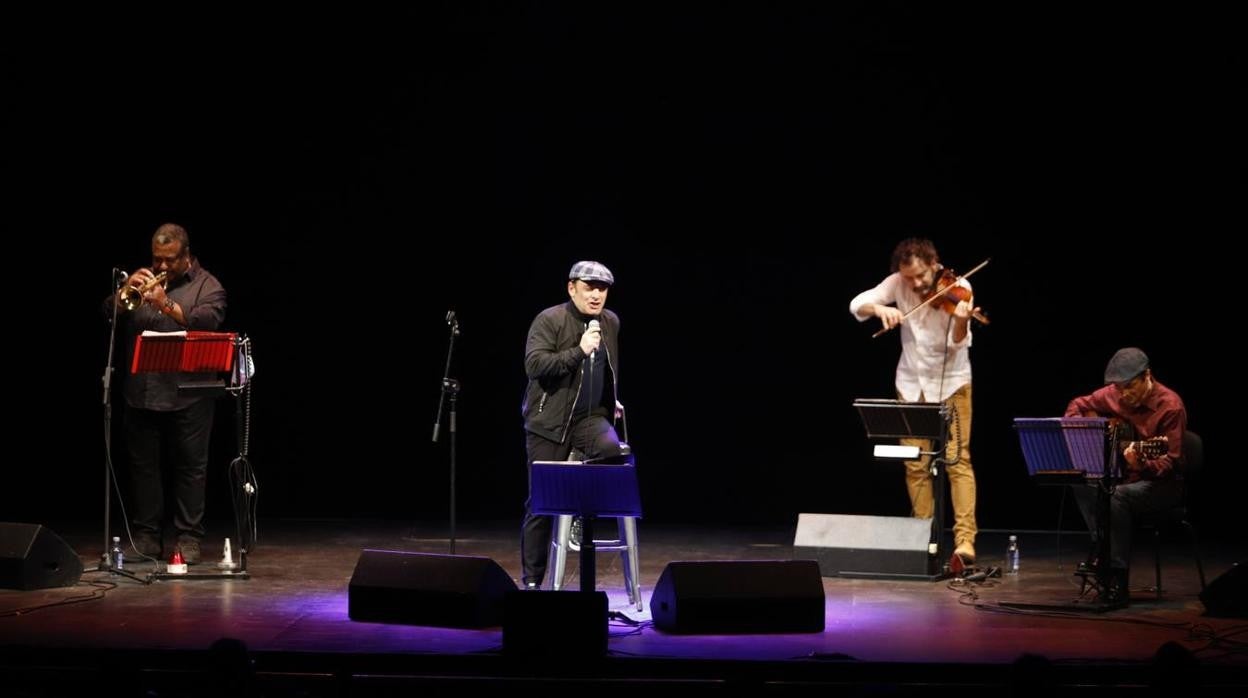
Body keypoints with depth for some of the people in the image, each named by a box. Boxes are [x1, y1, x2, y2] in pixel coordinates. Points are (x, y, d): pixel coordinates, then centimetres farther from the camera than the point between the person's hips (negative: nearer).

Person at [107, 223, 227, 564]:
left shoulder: (207, 286, 2)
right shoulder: (142, 281, 15)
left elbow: (207, 321, -17)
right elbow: (108, 314, 7)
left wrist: (167, 305, -28)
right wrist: (125, 291, -12)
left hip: (187, 397, -4)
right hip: (142, 393, 4)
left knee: (190, 468, -1)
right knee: (143, 466, 6)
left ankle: (189, 539, 4)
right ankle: (147, 537, 14)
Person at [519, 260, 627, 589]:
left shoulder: (611, 322, 9)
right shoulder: (549, 320, -9)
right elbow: (534, 364, -23)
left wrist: (612, 401, 23)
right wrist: (579, 351, -27)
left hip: (591, 417, 4)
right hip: (549, 422, -4)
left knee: (612, 449, -29)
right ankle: (531, 580, 8)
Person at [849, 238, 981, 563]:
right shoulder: (898, 283, -6)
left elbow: (957, 346, -22)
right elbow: (856, 304, -10)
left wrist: (960, 322, -44)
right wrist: (879, 308, -31)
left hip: (950, 382, -3)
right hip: (911, 383, 3)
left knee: (957, 459, -11)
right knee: (916, 465, 4)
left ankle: (965, 538, -16)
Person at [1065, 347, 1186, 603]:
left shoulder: (1170, 406, -17)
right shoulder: (1113, 395, 0)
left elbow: (1171, 462, -19)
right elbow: (1078, 405, 17)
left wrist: (1142, 465, -38)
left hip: (1161, 483, -6)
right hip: (1121, 475, 6)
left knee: (1117, 496, -34)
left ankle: (1117, 578, -28)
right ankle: (1100, 549, -13)